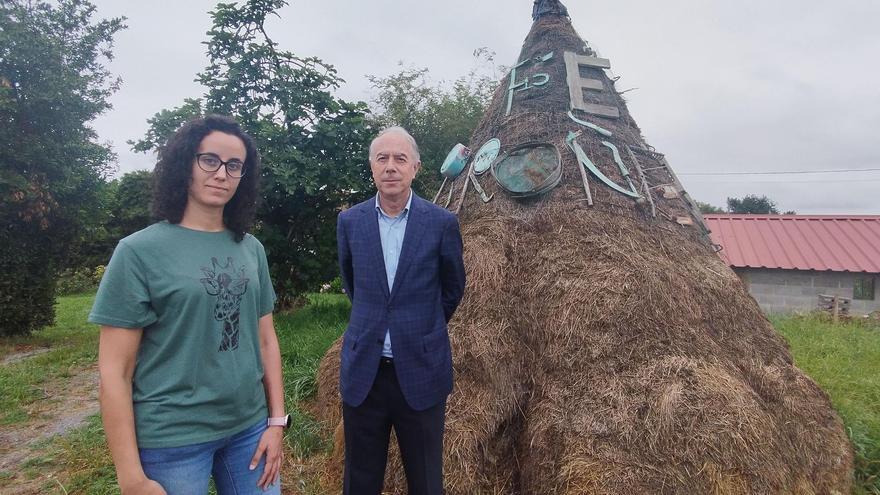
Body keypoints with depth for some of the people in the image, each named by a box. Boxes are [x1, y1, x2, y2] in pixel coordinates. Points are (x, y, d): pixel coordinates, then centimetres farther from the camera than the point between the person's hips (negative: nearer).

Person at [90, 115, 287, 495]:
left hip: (249, 429, 4)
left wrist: (276, 421, 3)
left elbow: (265, 341, 7)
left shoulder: (251, 250, 3)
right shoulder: (140, 251, -9)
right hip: (171, 440, -4)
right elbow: (114, 371, -9)